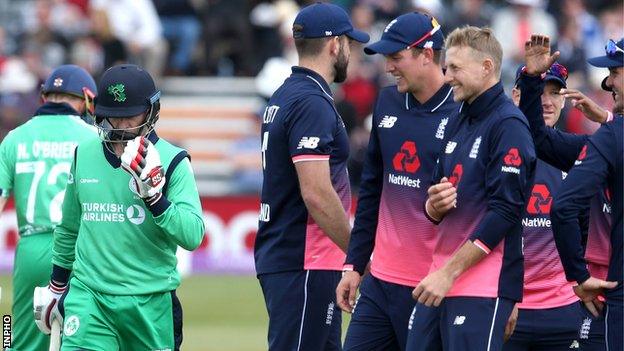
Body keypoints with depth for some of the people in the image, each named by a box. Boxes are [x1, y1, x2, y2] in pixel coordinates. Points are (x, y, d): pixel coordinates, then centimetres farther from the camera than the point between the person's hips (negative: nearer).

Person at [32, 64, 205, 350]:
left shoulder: (171, 161, -3)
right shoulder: (84, 155, 9)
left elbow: (192, 236, -13)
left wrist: (152, 191, -24)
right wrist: (56, 286, 28)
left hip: (150, 303, -2)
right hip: (88, 297, 2)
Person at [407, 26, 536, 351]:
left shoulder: (508, 125, -9)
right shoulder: (459, 124, 18)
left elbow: (504, 212, -17)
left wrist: (449, 273, -17)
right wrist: (435, 204, -5)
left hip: (483, 285, -8)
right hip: (440, 280, 8)